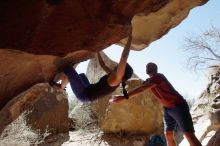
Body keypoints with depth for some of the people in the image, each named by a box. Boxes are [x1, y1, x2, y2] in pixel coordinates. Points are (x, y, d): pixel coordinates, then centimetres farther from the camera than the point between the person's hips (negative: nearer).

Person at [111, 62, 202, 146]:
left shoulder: (158, 76, -20)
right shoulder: (149, 81, 10)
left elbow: (142, 88, -30)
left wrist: (124, 97, -34)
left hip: (178, 106, -9)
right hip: (167, 108, 9)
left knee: (189, 135, -13)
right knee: (168, 134, 2)